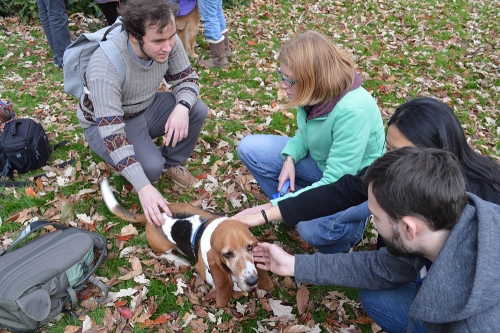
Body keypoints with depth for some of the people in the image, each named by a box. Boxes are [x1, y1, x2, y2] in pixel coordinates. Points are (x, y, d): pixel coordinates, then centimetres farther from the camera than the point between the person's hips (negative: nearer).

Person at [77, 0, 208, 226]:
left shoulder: (167, 42, -22)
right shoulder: (105, 67, -37)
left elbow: (187, 78, -7)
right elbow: (111, 131, -38)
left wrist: (182, 107, -32)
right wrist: (144, 187, -45)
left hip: (147, 107, 5)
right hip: (105, 124, -5)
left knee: (197, 110, -18)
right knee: (150, 167, -30)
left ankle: (171, 163, 7)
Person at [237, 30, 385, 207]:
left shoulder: (352, 111, -35)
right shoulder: (315, 93, -14)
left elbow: (334, 184, -33)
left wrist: (269, 208, -33)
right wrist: (289, 159, -13)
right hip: (322, 161, 7)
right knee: (249, 148, -4)